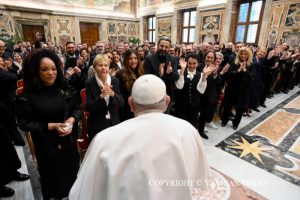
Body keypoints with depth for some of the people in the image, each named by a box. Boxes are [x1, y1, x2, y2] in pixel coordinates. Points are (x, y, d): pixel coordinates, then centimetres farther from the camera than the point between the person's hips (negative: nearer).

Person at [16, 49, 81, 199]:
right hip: (47, 146, -3)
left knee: (72, 174, 23)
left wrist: (72, 119, -16)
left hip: (69, 141, 4)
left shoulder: (64, 89, -4)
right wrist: (51, 126, -22)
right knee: (53, 179, 19)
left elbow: (78, 108, 4)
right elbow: (24, 123, -13)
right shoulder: (27, 96, -14)